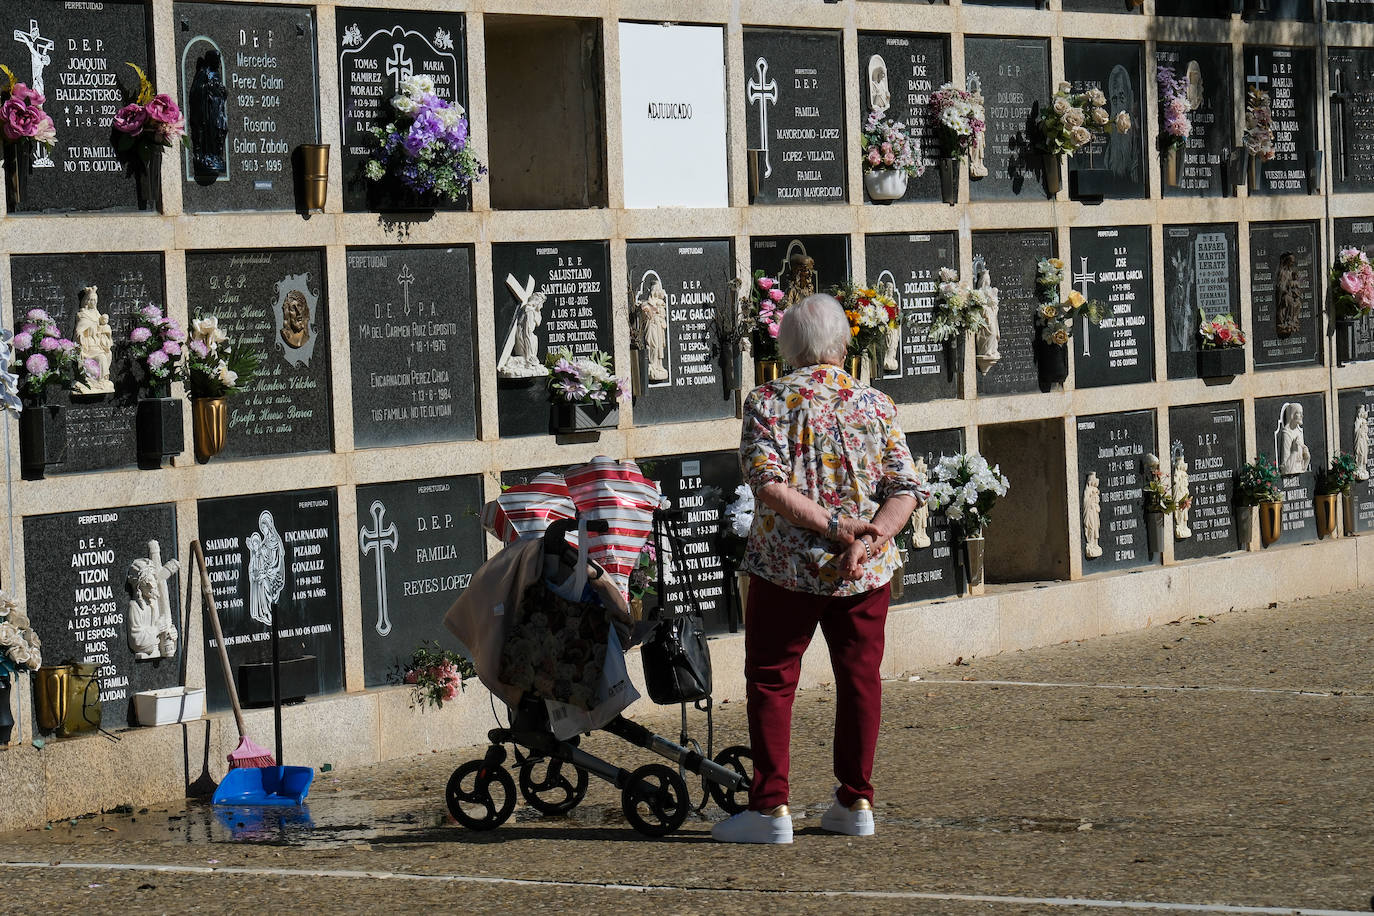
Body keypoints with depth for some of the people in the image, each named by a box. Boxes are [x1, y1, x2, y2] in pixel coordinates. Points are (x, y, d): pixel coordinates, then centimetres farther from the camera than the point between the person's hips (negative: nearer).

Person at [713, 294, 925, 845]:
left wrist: (834, 526, -17)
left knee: (771, 681, 6)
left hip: (785, 568, -2)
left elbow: (768, 483, -16)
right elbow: (905, 489, -6)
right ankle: (856, 803, 15)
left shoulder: (768, 402, -4)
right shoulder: (876, 405, 3)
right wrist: (867, 538, -15)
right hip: (866, 572, 2)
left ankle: (771, 807, 2)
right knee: (859, 677, 12)